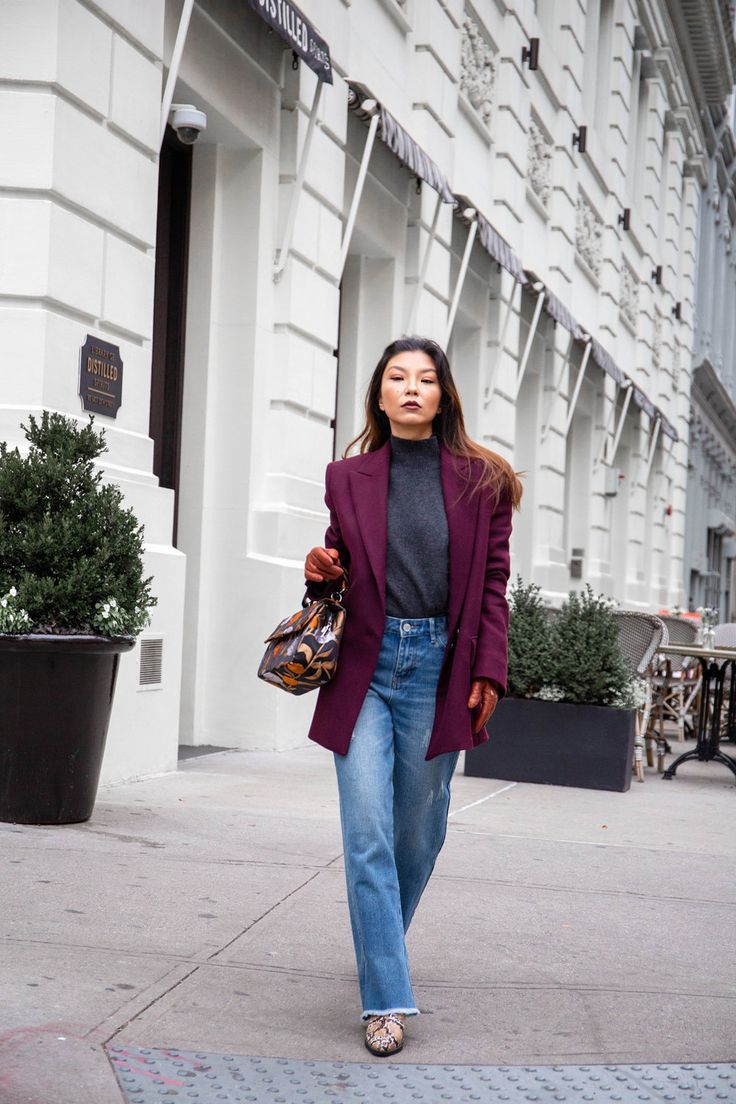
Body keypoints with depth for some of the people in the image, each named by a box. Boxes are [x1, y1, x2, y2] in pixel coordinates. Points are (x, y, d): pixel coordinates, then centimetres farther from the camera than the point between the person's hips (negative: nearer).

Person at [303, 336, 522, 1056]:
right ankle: (386, 999, -5)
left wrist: (489, 671, -3)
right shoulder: (349, 478, 9)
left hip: (439, 667, 0)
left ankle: (381, 944, 33)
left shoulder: (481, 481, 6)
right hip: (365, 665, 0)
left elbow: (492, 584, 5)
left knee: (420, 831, 8)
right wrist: (323, 574, -4)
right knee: (368, 834, -8)